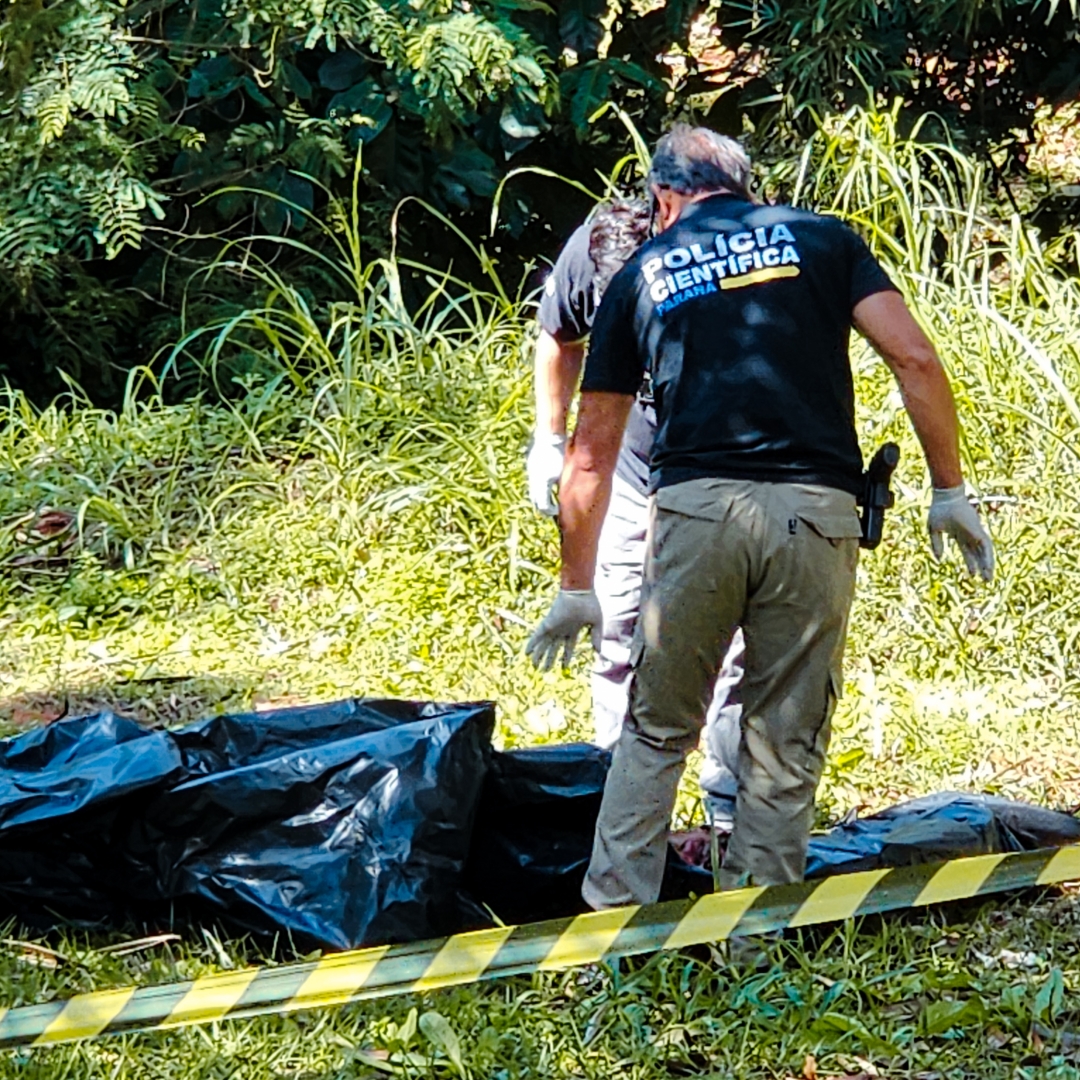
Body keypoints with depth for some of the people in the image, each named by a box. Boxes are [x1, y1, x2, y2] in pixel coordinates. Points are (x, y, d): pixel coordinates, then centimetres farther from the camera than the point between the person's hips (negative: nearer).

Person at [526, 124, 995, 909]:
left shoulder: (641, 275, 18)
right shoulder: (820, 239, 17)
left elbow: (592, 454, 20)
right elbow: (915, 358, 4)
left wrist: (577, 588, 26)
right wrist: (951, 491, 10)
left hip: (696, 510, 0)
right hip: (817, 516, 0)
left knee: (656, 733, 14)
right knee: (786, 747, 10)